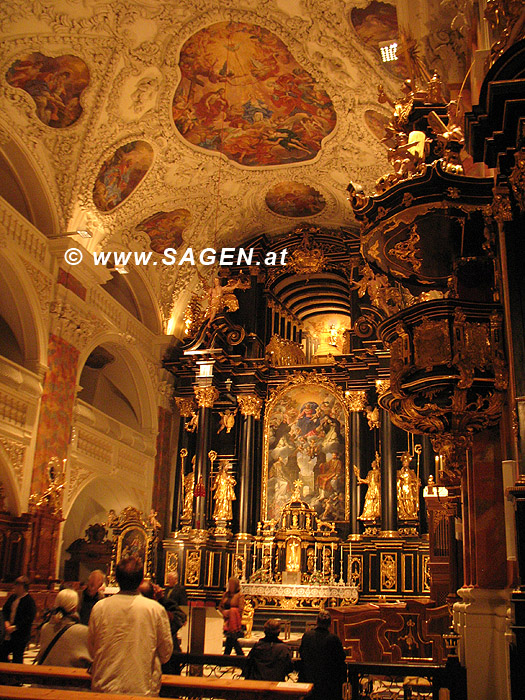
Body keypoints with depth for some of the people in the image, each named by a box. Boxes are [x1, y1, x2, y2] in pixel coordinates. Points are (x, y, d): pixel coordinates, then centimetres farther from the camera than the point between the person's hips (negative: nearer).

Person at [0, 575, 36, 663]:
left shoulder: (29, 601, -14)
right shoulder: (12, 597, 7)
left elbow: (28, 619, -17)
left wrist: (14, 627, -19)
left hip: (20, 635, -7)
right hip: (9, 634, 7)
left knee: (17, 658, 2)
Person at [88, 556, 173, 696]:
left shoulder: (99, 607, -8)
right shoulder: (156, 609, -12)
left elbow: (91, 650, 5)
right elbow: (166, 654, -2)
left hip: (104, 689, 2)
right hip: (143, 689, -1)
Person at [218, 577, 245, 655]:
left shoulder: (240, 595, -5)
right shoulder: (225, 594, 13)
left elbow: (240, 609, -12)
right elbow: (220, 606, 17)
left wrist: (229, 612, -13)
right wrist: (223, 612, -4)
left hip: (235, 621, -6)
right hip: (227, 620, 6)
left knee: (230, 639, -8)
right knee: (229, 639, 3)